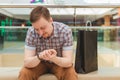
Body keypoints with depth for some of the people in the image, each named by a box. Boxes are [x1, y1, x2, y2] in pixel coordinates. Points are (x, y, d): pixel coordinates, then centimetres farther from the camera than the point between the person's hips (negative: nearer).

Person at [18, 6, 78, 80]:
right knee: (24, 73, -27)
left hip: (59, 63, 0)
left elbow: (68, 62, -25)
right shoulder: (31, 32, -22)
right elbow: (27, 62, -24)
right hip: (39, 63, 1)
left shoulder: (65, 31, -26)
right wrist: (39, 57, -46)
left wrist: (54, 58, -46)